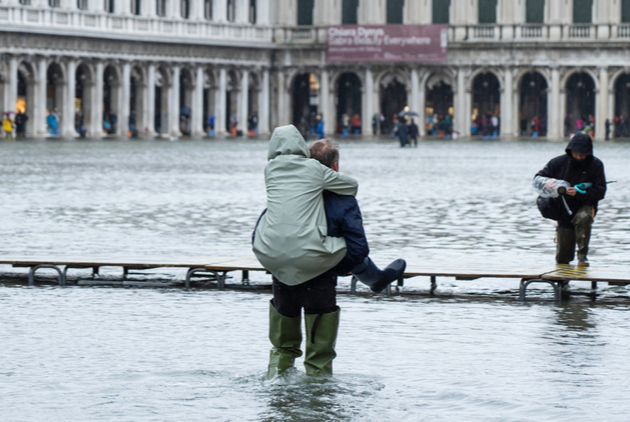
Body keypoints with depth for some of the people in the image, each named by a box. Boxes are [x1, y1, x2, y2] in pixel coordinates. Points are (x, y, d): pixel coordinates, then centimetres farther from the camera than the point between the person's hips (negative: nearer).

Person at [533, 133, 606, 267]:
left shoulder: (595, 165, -11)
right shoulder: (559, 162, -7)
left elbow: (600, 192, -15)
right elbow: (537, 179, -5)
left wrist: (578, 193, -30)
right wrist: (547, 182, -29)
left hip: (584, 207, -2)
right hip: (563, 211, 2)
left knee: (583, 217, -41)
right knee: (562, 260, 2)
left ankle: (582, 256, -24)